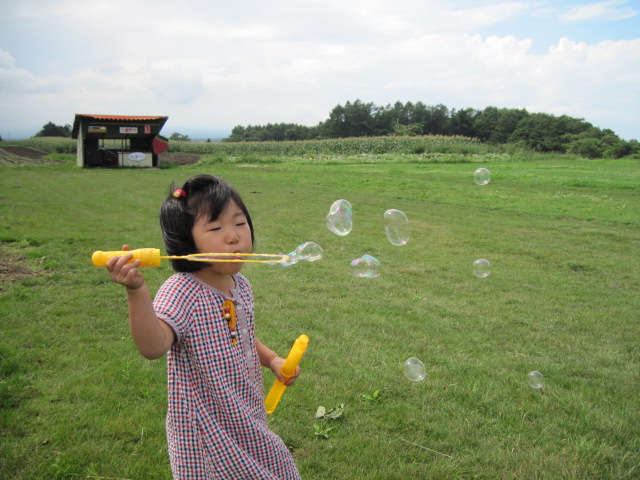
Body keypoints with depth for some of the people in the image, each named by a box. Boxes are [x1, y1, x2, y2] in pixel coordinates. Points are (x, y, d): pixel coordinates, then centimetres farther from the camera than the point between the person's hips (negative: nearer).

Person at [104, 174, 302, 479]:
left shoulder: (240, 285, 0)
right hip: (206, 429, -7)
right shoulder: (181, 291, -23)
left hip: (246, 418, 7)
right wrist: (136, 292, -50)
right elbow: (154, 347, -39)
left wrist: (272, 359, 3)